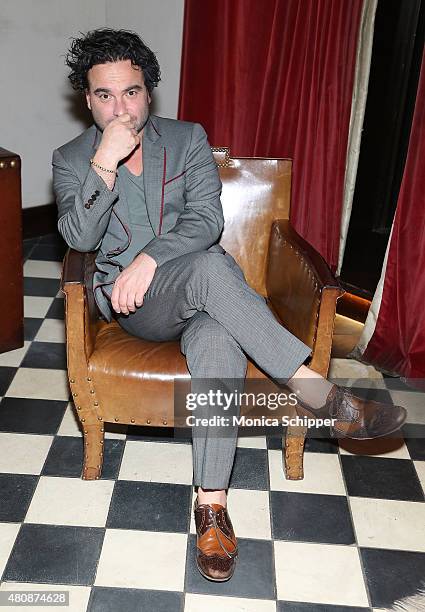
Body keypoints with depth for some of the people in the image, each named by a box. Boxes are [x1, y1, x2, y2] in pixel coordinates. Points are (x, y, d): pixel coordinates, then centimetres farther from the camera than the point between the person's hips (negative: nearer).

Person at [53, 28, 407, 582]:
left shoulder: (188, 138, 7)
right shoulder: (71, 159, 7)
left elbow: (207, 220, -5)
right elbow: (79, 237, -9)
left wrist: (149, 257, -21)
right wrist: (105, 163, -20)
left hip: (199, 290, 2)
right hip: (132, 305, -1)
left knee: (218, 340, -36)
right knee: (210, 268, -36)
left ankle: (212, 503, -27)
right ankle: (321, 395, -31)